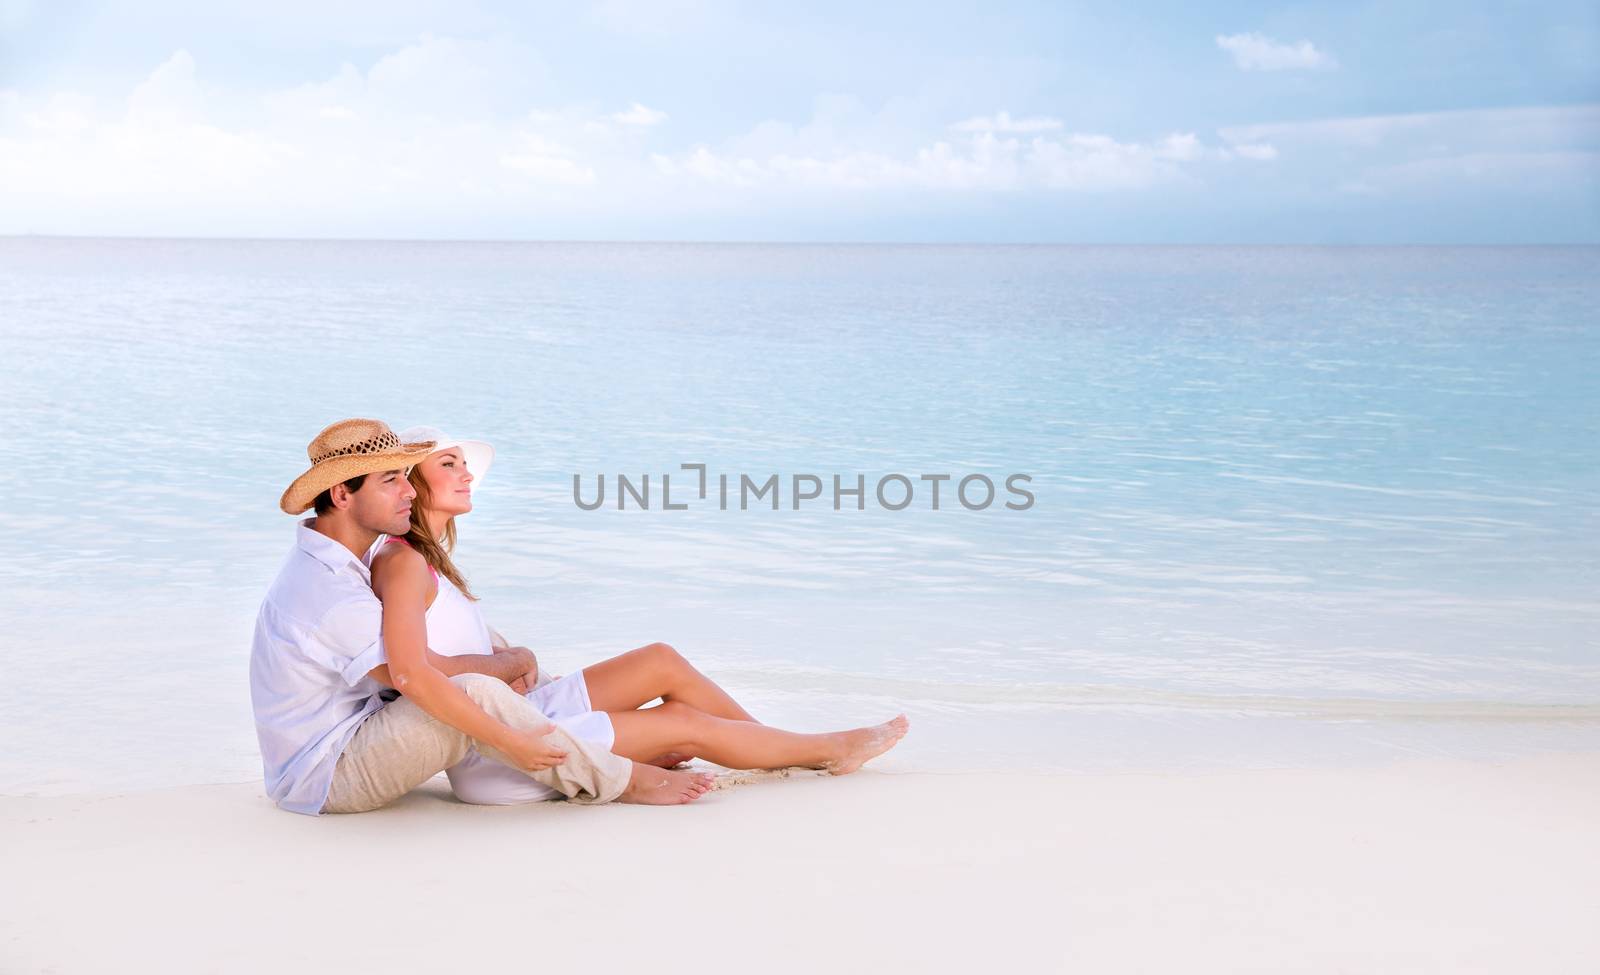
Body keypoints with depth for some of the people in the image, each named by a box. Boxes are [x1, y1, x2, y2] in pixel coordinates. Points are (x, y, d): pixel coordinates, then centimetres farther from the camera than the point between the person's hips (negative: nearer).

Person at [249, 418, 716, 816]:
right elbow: (422, 676, -28)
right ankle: (621, 781, -14)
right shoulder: (330, 591, -25)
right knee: (476, 693, -26)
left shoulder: (324, 562, 8)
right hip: (325, 780, -11)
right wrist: (515, 660, -14)